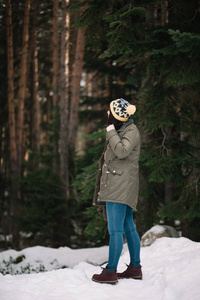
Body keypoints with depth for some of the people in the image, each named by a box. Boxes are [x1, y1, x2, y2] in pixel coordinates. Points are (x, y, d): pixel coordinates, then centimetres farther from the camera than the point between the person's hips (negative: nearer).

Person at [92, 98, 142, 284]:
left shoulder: (131, 131, -10)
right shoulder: (121, 130, 19)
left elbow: (122, 152, -25)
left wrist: (111, 133, -14)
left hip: (120, 186, -10)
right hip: (115, 186, 10)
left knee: (115, 229, -10)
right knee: (128, 227, 12)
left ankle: (110, 272, -10)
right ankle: (135, 268, 17)